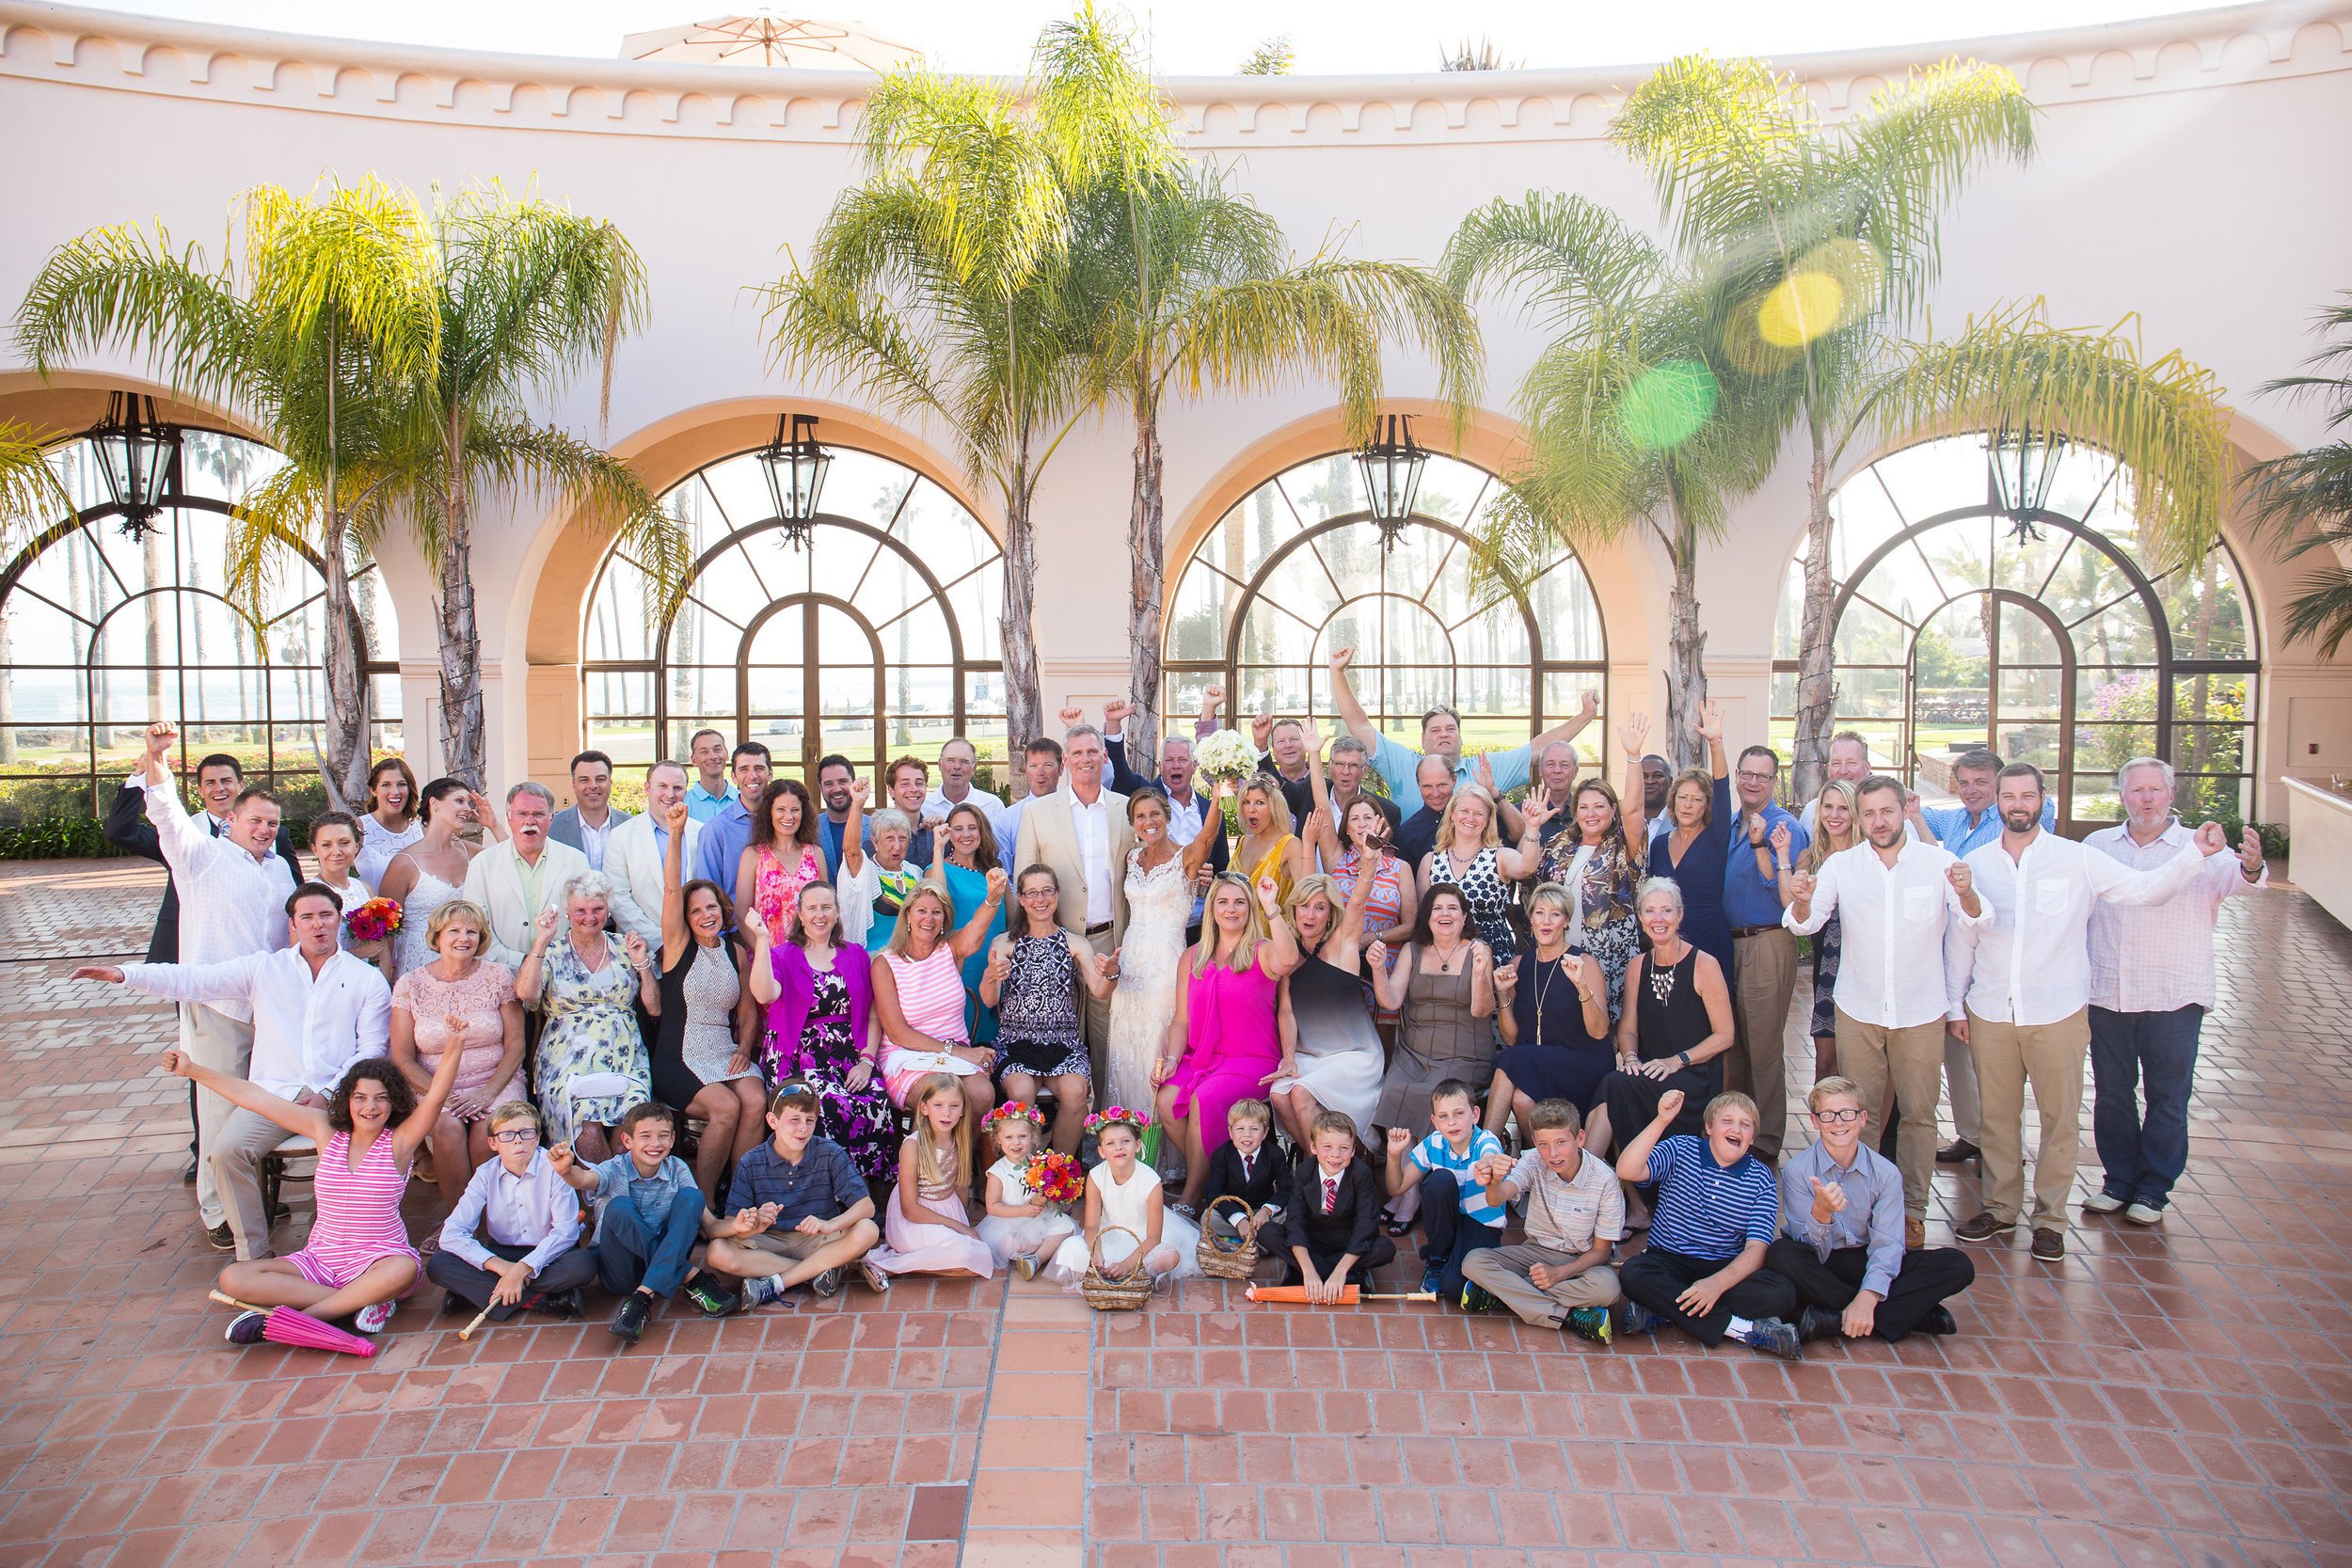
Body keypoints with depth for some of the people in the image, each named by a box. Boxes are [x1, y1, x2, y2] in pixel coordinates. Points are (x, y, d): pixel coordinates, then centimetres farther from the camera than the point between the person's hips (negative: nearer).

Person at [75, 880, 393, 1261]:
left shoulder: (367, 979, 10)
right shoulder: (264, 968, 15)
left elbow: (371, 1049, 5)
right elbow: (194, 980, 6)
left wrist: (329, 1094, -9)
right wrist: (125, 973, -9)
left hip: (336, 1097, -2)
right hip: (273, 1093, 2)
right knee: (227, 1150, -25)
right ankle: (253, 1254, -11)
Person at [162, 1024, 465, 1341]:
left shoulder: (399, 1141, -6)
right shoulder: (327, 1130, 3)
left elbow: (436, 1094, -22)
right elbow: (254, 1097, 2)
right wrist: (192, 1069, 2)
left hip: (377, 1260, -5)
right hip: (320, 1261, 5)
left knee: (403, 1269, -39)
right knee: (234, 1279, -17)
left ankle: (302, 1316, -26)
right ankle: (362, 1303, -23)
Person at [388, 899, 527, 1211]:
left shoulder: (498, 976, 4)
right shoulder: (410, 985, 4)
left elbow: (515, 1045, 2)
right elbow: (402, 1058, 1)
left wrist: (488, 1093, -14)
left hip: (496, 1081, 0)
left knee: (488, 1129, -30)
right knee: (447, 1127, -31)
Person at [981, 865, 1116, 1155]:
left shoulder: (1075, 944, 10)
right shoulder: (1004, 943, 8)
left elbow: (1099, 991, -5)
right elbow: (989, 1002, -3)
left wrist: (1110, 974, -29)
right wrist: (990, 978, -27)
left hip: (1064, 1042, 1)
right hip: (1015, 1041, 0)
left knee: (1075, 1092, -29)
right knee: (1022, 1094, -31)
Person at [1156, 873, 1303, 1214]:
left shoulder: (1262, 952, -1)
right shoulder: (1193, 957, 14)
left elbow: (1288, 961, -27)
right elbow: (1181, 1020, 13)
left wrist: (1271, 907, -27)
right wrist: (1171, 1059, -3)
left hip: (1251, 1061, -4)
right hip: (1201, 1058, 4)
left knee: (1205, 1099, -31)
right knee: (1166, 1100, -24)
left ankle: (1189, 1201, -17)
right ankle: (1205, 1178, -4)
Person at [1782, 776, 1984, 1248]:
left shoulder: (1939, 862, -4)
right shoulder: (1840, 864, 0)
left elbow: (1970, 922, -12)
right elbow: (1806, 924, -3)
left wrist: (1967, 894, -35)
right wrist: (1801, 903, -26)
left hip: (1921, 1012, -1)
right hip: (1858, 1010, 1)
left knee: (1918, 1113, 7)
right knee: (1860, 1113, 8)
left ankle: (1913, 1209, 20)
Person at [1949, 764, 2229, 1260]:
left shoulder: (2078, 860, 0)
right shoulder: (1974, 864, 5)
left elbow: (2144, 888, -1)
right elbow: (1960, 939, 9)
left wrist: (2198, 855, -15)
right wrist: (1956, 1004, 8)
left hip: (2057, 1013, -1)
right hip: (1990, 1013, 2)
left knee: (2060, 1117, 4)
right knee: (1997, 1115, 9)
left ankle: (2049, 1217, 17)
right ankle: (2000, 1208, 24)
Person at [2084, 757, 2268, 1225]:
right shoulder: (2096, 846, 6)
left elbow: (2233, 877, -22)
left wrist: (2251, 868, -44)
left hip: (2174, 997, -3)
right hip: (2106, 993, 3)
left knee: (2167, 1097, 6)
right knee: (2111, 1092, 11)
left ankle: (2153, 1188, 19)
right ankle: (2118, 1180, 25)